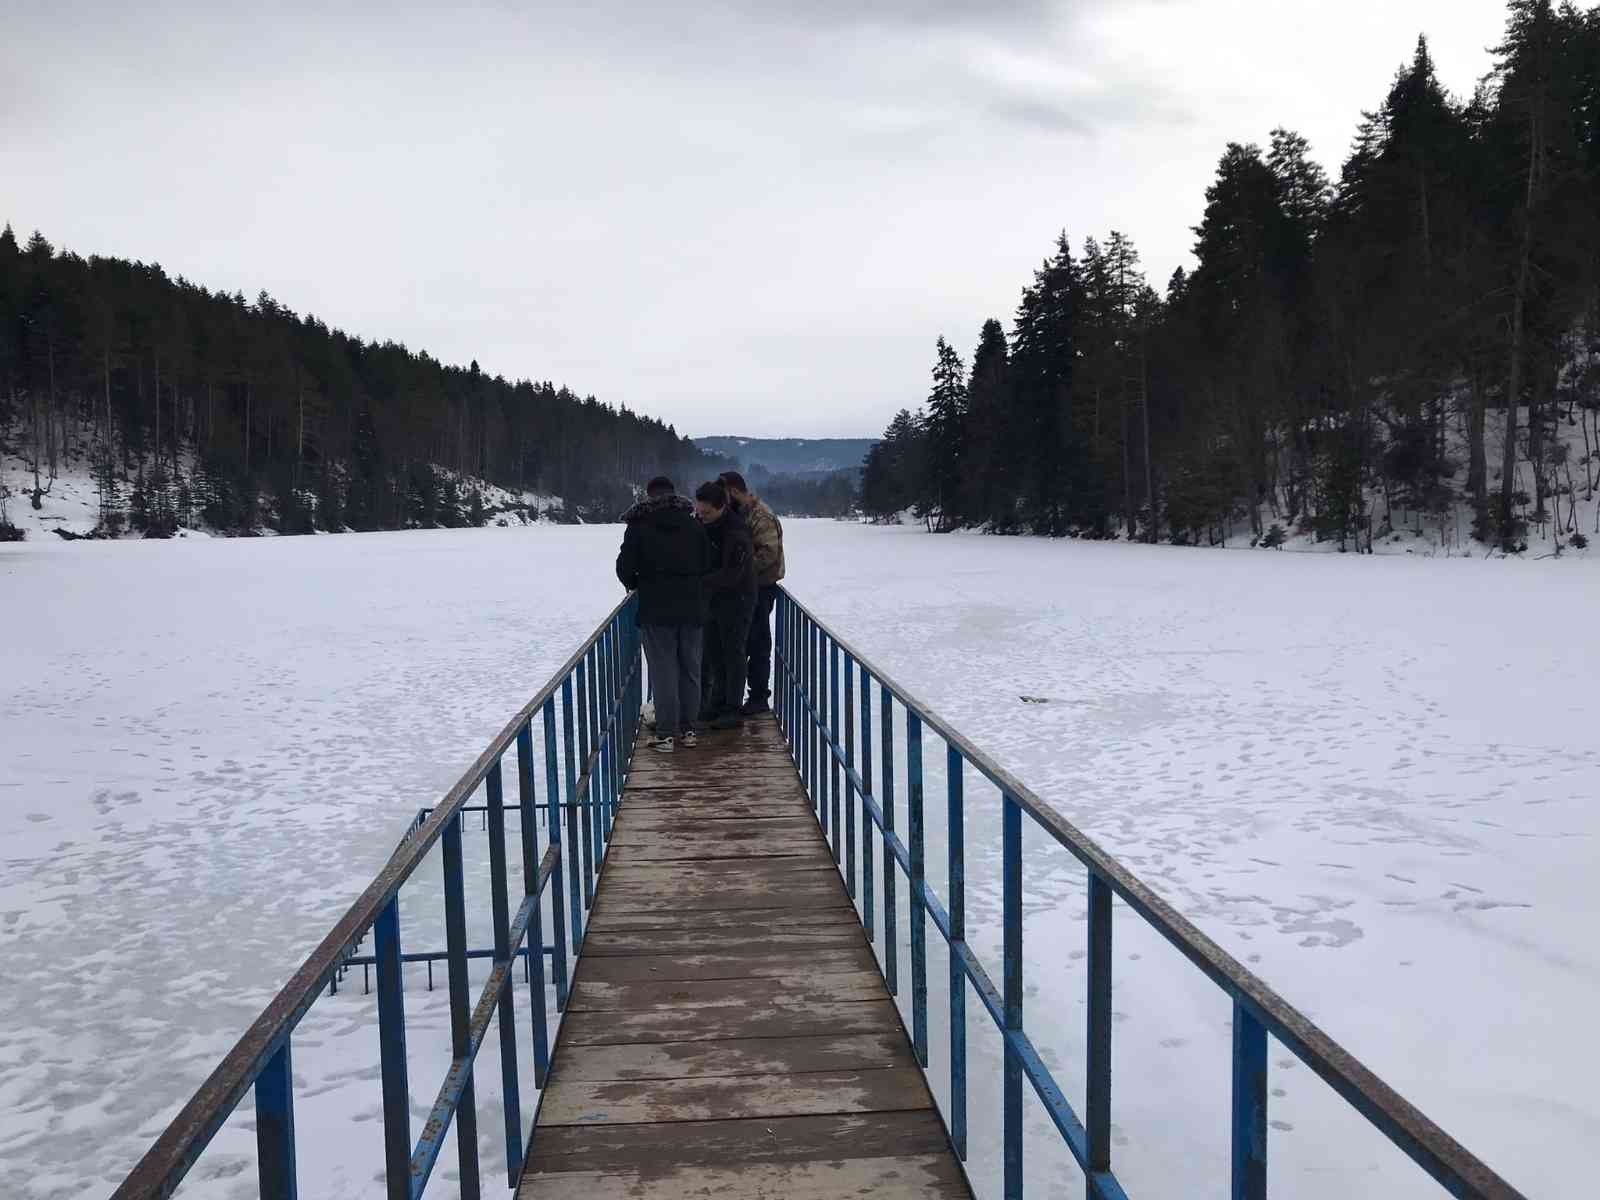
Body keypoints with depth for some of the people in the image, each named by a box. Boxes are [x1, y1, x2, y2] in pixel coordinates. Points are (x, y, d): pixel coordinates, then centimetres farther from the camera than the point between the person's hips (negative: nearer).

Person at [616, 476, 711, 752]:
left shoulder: (639, 525, -2)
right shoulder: (693, 524, 7)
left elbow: (625, 566, -6)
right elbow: (708, 563, 4)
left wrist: (634, 584, 14)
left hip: (656, 610, -3)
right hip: (692, 609, 3)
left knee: (663, 672, 0)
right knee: (690, 670, 11)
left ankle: (666, 734, 1)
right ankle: (687, 730, 17)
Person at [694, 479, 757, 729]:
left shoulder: (736, 532, -24)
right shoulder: (704, 523, 2)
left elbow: (732, 574, -27)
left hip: (736, 598, -8)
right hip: (714, 596, 8)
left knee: (733, 652, -3)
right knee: (713, 652, 14)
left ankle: (733, 711, 2)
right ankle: (718, 704, 25)